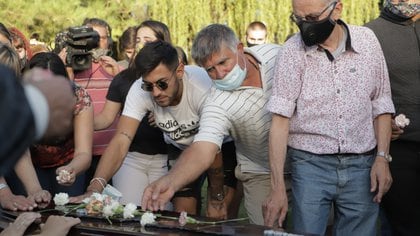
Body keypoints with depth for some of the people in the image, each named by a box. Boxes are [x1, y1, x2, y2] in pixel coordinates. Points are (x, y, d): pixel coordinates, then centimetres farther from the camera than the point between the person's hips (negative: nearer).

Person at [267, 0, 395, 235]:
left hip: (362, 165, 2)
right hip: (311, 165, -2)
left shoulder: (367, 40, 0)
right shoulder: (292, 52, -6)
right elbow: (281, 119, -10)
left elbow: (381, 105, 8)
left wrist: (382, 157, -2)